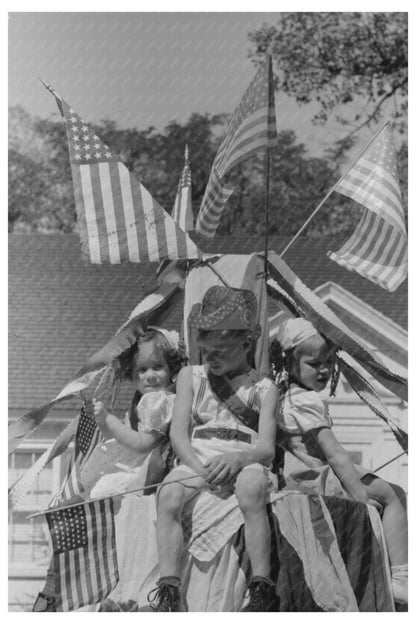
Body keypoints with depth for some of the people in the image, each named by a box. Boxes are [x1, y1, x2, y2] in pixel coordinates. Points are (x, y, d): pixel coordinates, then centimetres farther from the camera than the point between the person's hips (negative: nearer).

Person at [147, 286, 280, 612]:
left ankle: (263, 589, -37)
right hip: (196, 460, 2)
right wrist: (201, 468, -15)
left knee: (251, 489, -38)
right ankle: (168, 592, -36)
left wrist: (236, 459, -26)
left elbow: (267, 448, -2)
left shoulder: (264, 388, 10)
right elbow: (178, 433, 5)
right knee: (169, 495, -31)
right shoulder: (191, 377, 16)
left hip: (245, 461, -2)